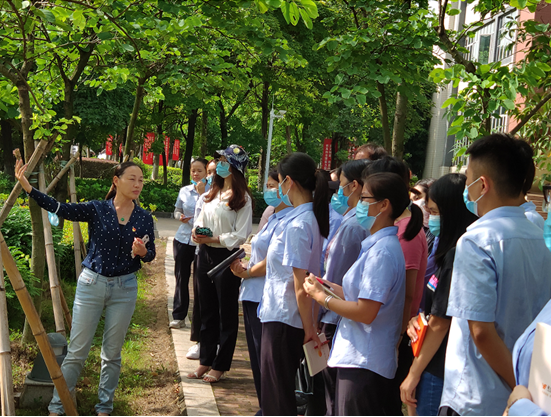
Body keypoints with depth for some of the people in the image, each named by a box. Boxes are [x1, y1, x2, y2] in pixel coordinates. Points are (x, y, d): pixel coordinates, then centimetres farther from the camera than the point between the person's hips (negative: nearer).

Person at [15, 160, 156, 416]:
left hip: (124, 289, 2)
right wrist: (27, 187, -28)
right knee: (77, 352, 1)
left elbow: (150, 254, 7)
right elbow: (61, 209, -17)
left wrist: (141, 252, -17)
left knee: (112, 353, 10)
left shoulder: (144, 218, 1)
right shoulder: (97, 209, -5)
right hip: (91, 284, -2)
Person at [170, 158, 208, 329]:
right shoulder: (184, 191, 7)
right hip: (183, 239, 4)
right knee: (181, 277, 6)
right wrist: (180, 217, -5)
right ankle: (178, 316, 15)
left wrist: (202, 193, -18)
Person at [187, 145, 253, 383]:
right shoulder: (213, 192, 11)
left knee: (227, 314, 5)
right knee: (207, 310, 14)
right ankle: (205, 361, 25)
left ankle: (220, 366, 14)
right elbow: (201, 218, 16)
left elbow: (240, 235, -15)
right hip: (205, 254, 7)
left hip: (226, 256, -7)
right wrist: (196, 232, -5)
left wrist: (212, 239, -18)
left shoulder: (242, 198, -11)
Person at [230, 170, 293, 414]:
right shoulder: (273, 219, 15)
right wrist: (244, 268, 3)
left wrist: (247, 273, -7)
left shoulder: (286, 222, -18)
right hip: (253, 296, 10)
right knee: (257, 356, 17)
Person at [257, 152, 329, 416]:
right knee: (276, 389, 20)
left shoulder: (297, 225, -22)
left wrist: (309, 327, -17)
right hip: (281, 315, 9)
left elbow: (301, 283, -21)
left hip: (283, 317, -9)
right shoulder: (312, 218, 6)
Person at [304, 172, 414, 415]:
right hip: (356, 358, 10)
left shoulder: (382, 250, -20)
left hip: (364, 364, -10)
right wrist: (327, 286, 9)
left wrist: (322, 298, -11)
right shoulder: (378, 245, 11)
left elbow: (365, 312, -23)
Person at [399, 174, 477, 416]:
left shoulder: (457, 255, -19)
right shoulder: (451, 250, 10)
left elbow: (440, 323, -17)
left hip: (440, 371, -9)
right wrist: (417, 320, -1)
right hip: (440, 366, 9)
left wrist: (414, 374, -10)